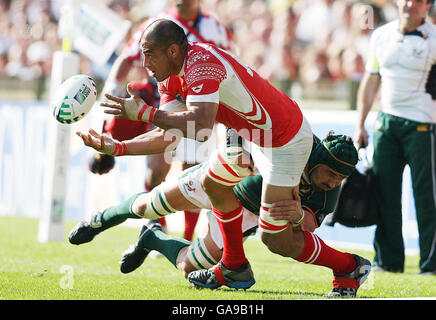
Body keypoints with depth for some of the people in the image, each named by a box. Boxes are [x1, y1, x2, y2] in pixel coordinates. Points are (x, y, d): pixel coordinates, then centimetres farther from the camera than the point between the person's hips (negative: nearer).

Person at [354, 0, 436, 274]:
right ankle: (388, 260, 15)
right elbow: (371, 82, 16)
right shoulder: (381, 36, 10)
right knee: (384, 190, 6)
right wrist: (360, 125, 13)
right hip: (387, 122, 5)